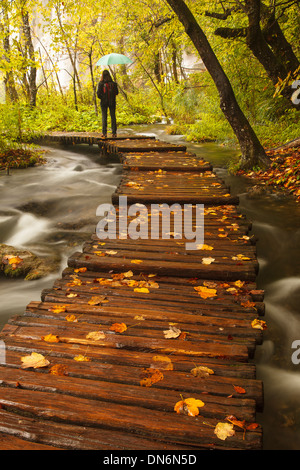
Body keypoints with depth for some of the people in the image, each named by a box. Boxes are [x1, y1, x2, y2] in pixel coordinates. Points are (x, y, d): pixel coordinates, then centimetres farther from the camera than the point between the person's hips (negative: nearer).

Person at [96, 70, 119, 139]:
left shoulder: (101, 83, -8)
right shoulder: (113, 83, -3)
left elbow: (98, 93, -9)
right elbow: (117, 92, 3)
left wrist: (101, 98, 9)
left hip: (104, 102, -1)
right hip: (112, 102, 1)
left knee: (104, 117, 3)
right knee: (113, 117, 6)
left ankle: (104, 133, -3)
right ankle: (114, 133, 5)